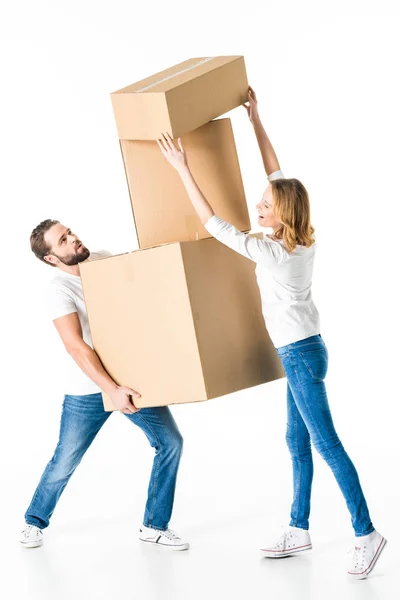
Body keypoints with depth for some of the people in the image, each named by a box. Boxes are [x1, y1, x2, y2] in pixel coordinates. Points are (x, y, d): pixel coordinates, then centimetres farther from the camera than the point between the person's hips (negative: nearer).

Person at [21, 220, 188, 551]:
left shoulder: (104, 259, -2)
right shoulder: (60, 288, -18)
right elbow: (76, 347, -27)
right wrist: (113, 390, -36)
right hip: (88, 390, -5)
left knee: (170, 442, -1)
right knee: (65, 462, 5)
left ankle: (155, 526, 12)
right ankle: (35, 521, 32)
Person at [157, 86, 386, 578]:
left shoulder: (271, 252, -20)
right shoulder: (303, 240, 2)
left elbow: (213, 225, -19)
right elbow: (276, 174, 9)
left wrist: (182, 169, -17)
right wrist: (256, 120, 12)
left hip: (300, 353, -9)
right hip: (302, 352, 9)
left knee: (326, 444, -6)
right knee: (298, 441, 14)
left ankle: (366, 534, -2)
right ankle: (299, 530, 22)